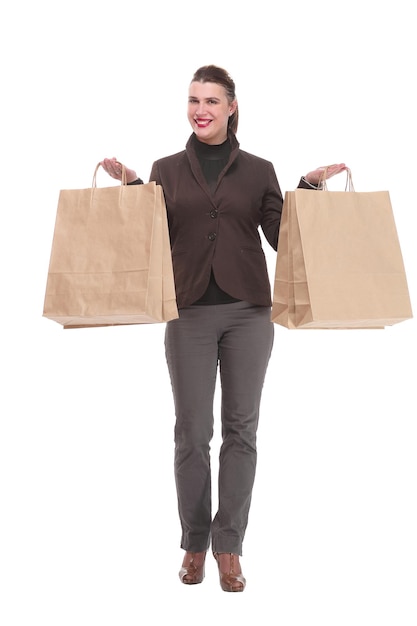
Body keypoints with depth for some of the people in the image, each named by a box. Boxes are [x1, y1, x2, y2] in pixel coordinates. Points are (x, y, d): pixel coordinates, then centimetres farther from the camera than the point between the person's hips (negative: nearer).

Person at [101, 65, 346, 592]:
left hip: (248, 311, 0)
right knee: (192, 430, 4)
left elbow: (283, 237, 5)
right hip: (190, 312, 0)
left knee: (241, 428, 4)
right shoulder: (166, 169, 9)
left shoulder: (259, 170, 8)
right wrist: (130, 185, -3)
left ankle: (229, 546, 17)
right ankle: (194, 544, 21)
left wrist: (309, 186, -2)